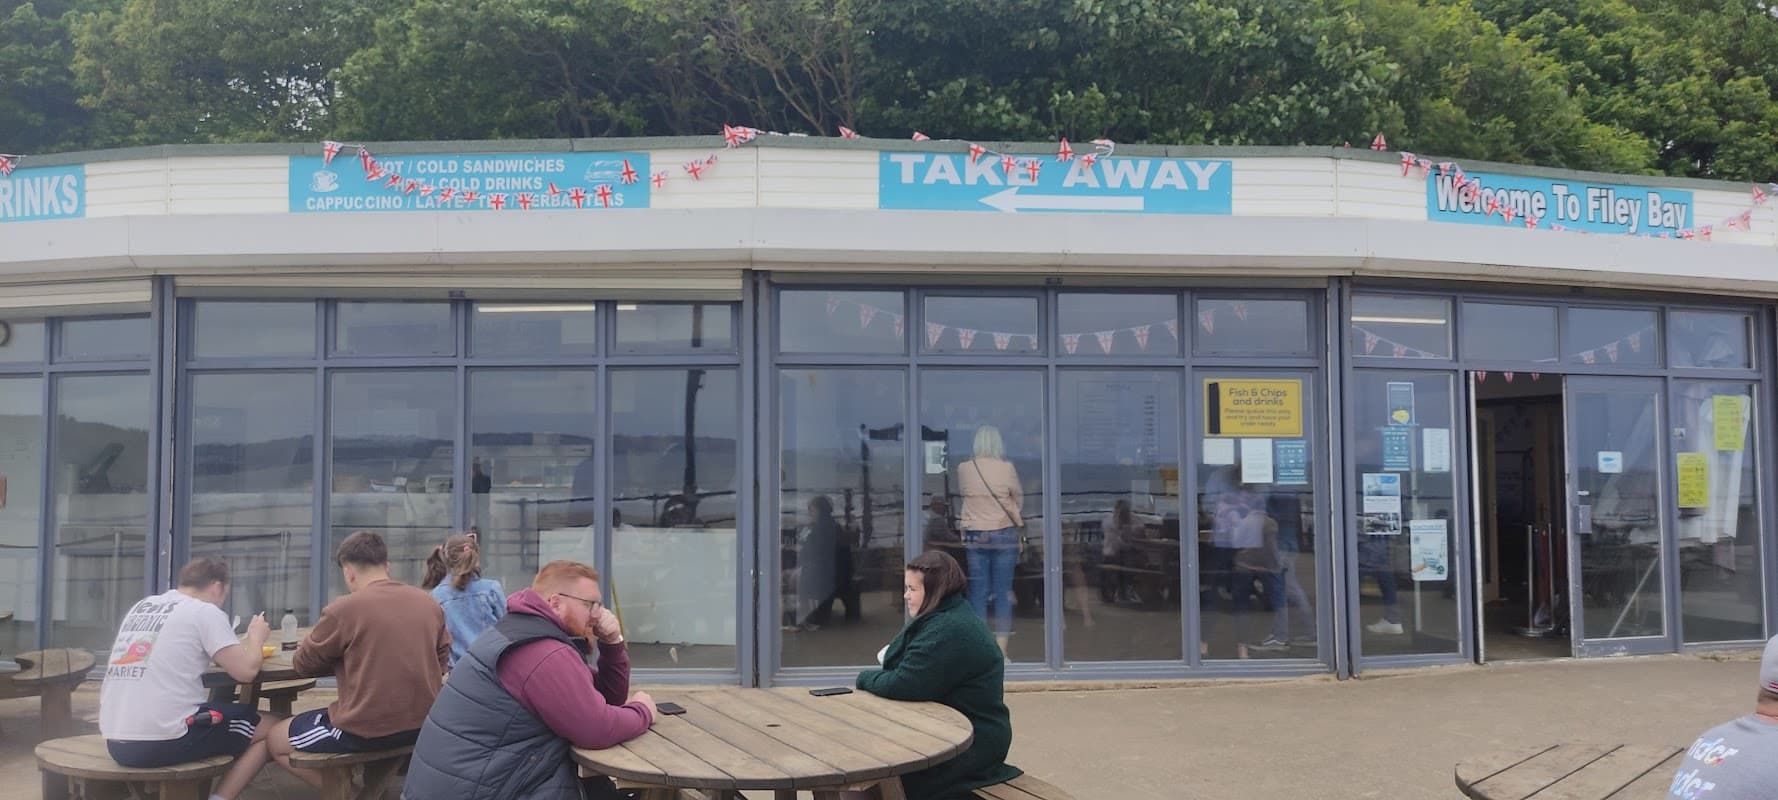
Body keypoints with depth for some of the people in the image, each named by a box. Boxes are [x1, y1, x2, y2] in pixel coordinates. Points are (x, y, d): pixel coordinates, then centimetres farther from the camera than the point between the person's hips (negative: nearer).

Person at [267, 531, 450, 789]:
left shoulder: (342, 609, -13)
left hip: (366, 732, -6)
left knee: (276, 739, 18)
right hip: (423, 724, 7)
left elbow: (303, 664, 0)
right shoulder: (429, 603, 1)